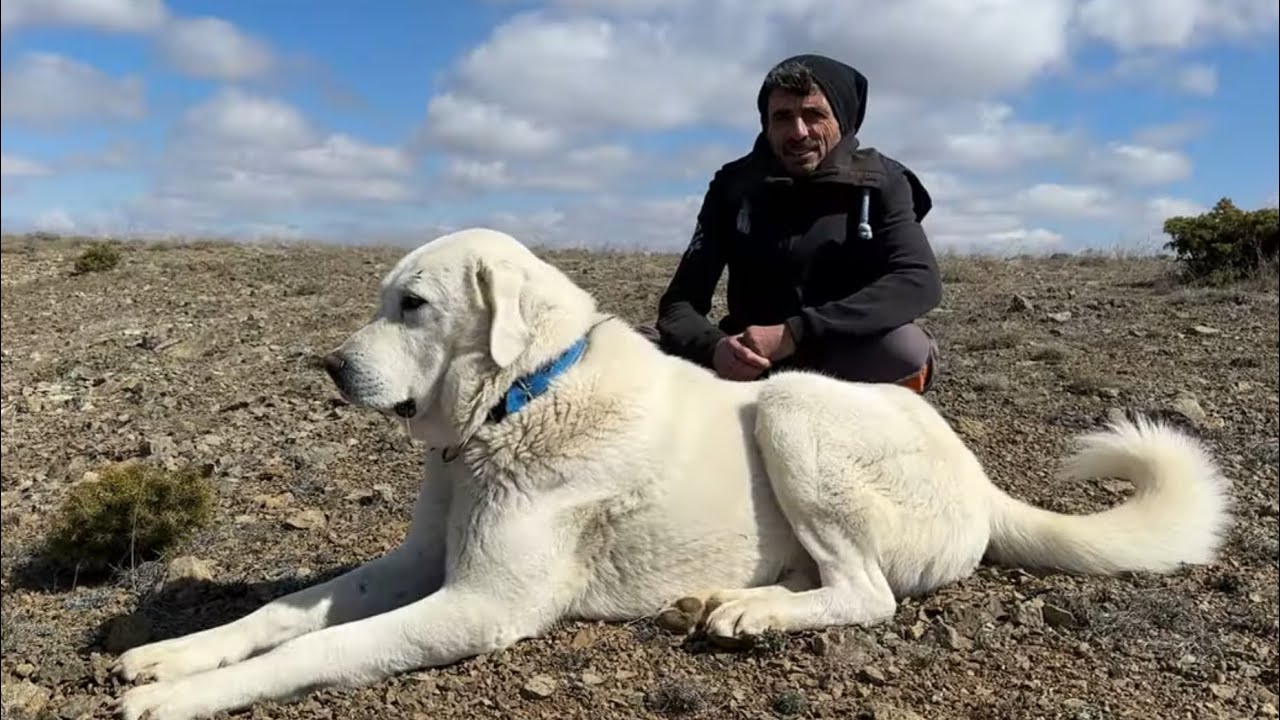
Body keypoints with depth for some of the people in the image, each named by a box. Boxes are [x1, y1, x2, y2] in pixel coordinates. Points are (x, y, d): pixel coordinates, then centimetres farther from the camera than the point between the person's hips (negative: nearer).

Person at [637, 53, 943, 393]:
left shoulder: (879, 183, -5)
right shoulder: (734, 185, -1)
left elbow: (920, 281, -23)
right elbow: (680, 302, -5)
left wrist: (794, 333, -33)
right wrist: (714, 347, -30)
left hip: (844, 365, -1)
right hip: (752, 368, 2)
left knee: (908, 348, -34)